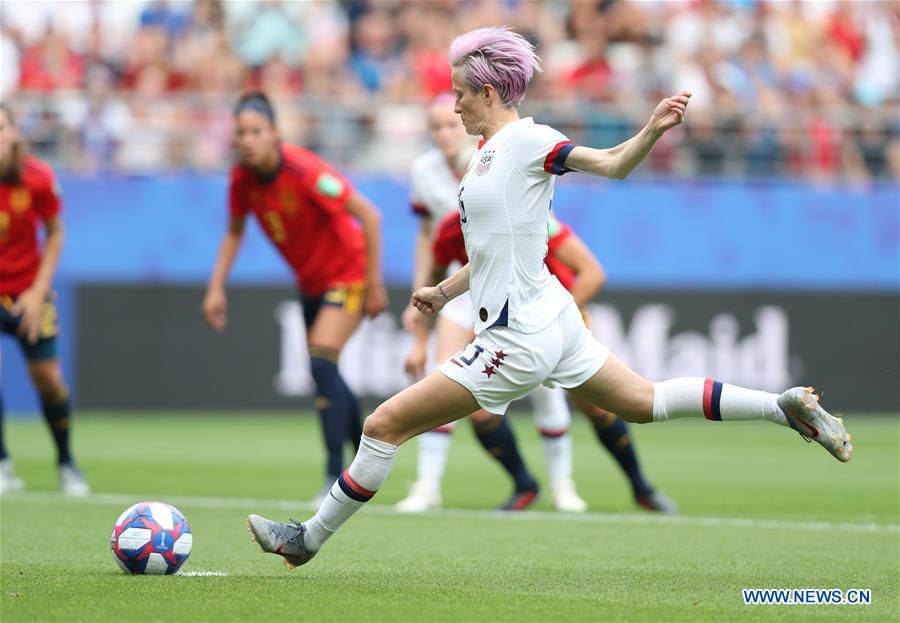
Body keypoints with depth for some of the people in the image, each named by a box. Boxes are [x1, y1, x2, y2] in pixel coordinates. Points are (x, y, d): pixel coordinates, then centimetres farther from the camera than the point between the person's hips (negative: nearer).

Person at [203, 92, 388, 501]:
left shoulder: (305, 171, -28)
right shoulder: (242, 177, -8)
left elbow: (368, 216, -23)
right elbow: (235, 231, 11)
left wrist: (374, 283, -20)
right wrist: (217, 287, 3)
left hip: (347, 273, -7)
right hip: (309, 282, 7)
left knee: (321, 366, -21)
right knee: (324, 375, 11)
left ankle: (336, 475, -18)